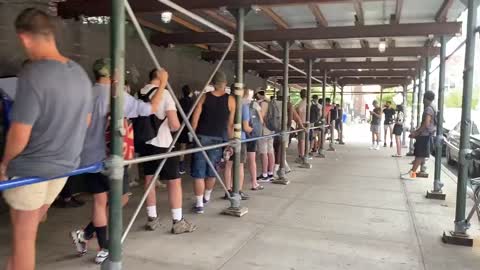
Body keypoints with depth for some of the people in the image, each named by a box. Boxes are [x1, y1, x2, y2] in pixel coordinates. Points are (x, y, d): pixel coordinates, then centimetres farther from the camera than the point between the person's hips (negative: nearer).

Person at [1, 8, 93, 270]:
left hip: (31, 168, -7)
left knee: (23, 237, 9)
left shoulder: (32, 74, -23)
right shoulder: (80, 73, -1)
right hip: (65, 165, 7)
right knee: (30, 227, 23)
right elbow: (85, 122, 10)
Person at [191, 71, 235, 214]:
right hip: (217, 139, 1)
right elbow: (230, 124, -1)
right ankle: (206, 197, 38)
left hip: (201, 137, -1)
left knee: (199, 172, 4)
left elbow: (195, 118, -4)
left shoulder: (204, 97, 0)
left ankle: (199, 204, 4)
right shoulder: (230, 100, -1)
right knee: (211, 171, 18)